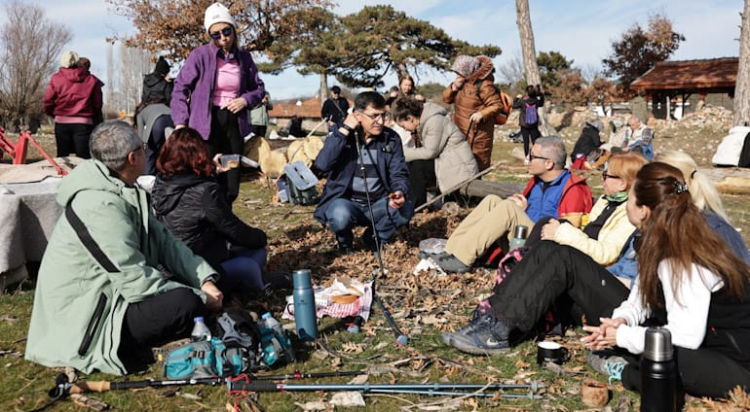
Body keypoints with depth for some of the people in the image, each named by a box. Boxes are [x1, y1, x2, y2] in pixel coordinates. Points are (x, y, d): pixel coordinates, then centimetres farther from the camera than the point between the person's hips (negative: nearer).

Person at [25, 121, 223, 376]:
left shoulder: (124, 192, 6)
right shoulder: (101, 206, -25)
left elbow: (163, 241, 3)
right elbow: (137, 281, -27)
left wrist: (205, 280, -10)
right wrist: (201, 298, -20)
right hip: (86, 321, -10)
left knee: (192, 282, 7)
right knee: (186, 304, -27)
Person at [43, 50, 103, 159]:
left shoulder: (56, 78, 2)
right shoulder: (92, 80, 1)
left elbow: (48, 101, 1)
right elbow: (98, 104, 3)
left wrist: (54, 114, 19)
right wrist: (94, 117, 20)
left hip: (61, 122, 2)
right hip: (84, 122, -2)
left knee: (62, 156, 11)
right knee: (83, 157, -4)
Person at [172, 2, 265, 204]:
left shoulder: (244, 57, 6)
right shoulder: (200, 56, -7)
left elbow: (259, 88, 17)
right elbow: (180, 89, -3)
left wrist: (246, 99, -4)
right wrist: (180, 122, -13)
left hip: (234, 123, 4)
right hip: (206, 124, -4)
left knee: (231, 188, 8)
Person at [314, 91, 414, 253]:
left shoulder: (391, 138, 1)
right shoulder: (339, 134, -5)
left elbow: (399, 174, -1)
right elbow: (322, 164, -21)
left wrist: (400, 192, -24)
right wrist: (344, 130, -22)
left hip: (378, 205, 3)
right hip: (345, 202, -3)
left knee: (405, 208, -26)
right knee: (341, 215, -36)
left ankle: (375, 238, 5)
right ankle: (345, 241, 2)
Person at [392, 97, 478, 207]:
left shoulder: (434, 121, -19)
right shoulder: (422, 121, 8)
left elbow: (430, 152, -20)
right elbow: (422, 149, 7)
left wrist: (405, 153, -13)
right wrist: (403, 153, -7)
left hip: (459, 166, -9)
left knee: (416, 166, -21)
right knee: (409, 164, -1)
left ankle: (416, 205, -8)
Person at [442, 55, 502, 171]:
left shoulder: (484, 85, -17)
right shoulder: (462, 82, 6)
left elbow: (497, 105, -16)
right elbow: (446, 98, 11)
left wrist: (482, 114, -32)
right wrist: (454, 87, -8)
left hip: (477, 134, -8)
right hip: (460, 132, 8)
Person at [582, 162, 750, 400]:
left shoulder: (685, 261, -26)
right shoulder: (661, 244, 2)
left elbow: (684, 338, -30)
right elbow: (642, 297, 9)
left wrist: (622, 336, -19)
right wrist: (621, 320, -13)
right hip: (705, 345, 9)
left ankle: (628, 374, -5)